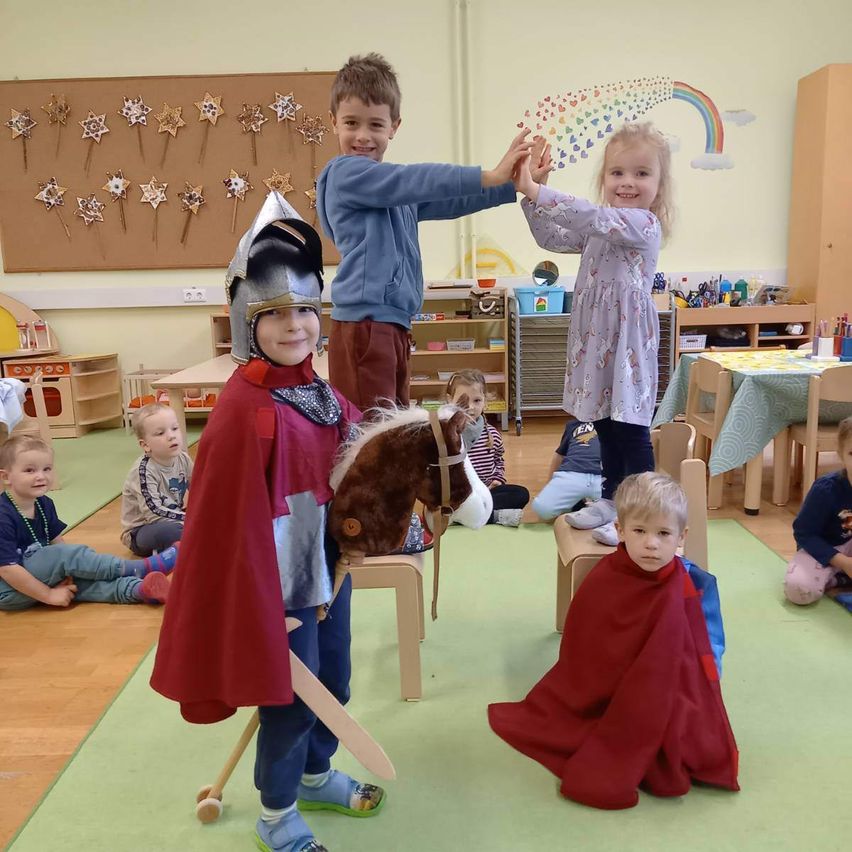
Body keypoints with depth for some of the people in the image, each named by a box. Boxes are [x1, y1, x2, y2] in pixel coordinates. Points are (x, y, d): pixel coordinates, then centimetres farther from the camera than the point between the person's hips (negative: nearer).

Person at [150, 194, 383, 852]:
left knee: (333, 685, 24)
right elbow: (230, 517, -24)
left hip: (330, 565, 8)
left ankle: (317, 776, 50)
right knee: (291, 698, 10)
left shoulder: (320, 392, 1)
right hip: (282, 575, -8)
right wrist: (262, 598, -21)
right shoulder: (245, 410, -24)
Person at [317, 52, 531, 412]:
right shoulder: (346, 172, -6)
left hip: (393, 325, 9)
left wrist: (513, 185, 6)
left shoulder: (393, 189, 18)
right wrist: (489, 175, -18)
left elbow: (447, 202, 16)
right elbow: (418, 179, -16)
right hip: (364, 325, -9)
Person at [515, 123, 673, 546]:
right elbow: (552, 238, 14)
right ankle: (612, 500, 32)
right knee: (605, 424, 17)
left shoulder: (643, 224, -14)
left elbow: (592, 217, -30)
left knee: (630, 429, -2)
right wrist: (530, 194, 1)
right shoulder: (605, 226, 13)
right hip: (596, 341, 9)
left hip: (627, 344, -9)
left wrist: (535, 191, -30)